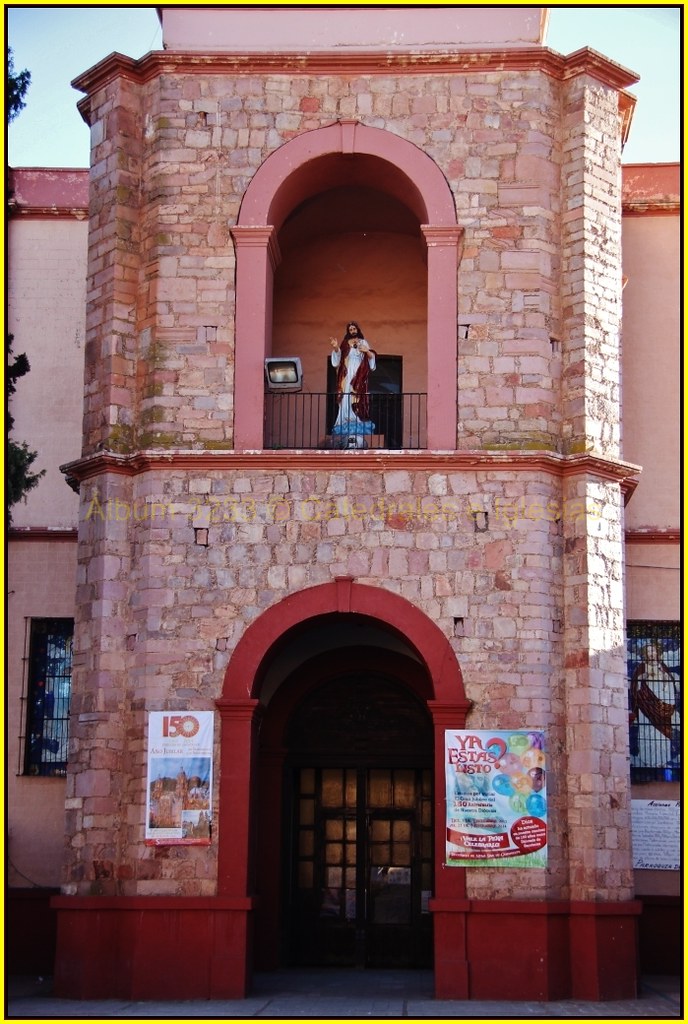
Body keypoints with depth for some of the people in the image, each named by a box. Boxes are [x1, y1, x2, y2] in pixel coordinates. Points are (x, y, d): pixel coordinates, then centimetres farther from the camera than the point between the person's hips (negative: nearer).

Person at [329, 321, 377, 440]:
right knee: (347, 397, -7)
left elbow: (372, 356, 4)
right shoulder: (345, 343, 11)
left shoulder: (363, 342, 9)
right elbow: (338, 356, 0)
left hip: (359, 375, -1)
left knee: (358, 397, -9)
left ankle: (358, 422, -11)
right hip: (348, 374, 1)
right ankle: (347, 423, -8)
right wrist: (335, 347, -18)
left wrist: (366, 351, -17)